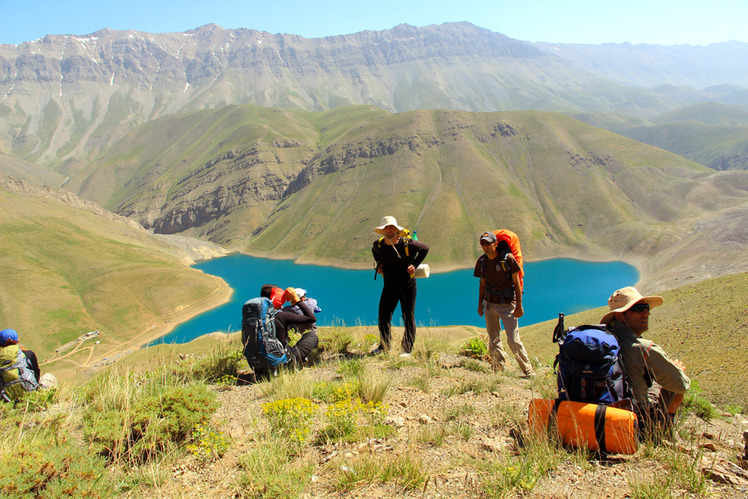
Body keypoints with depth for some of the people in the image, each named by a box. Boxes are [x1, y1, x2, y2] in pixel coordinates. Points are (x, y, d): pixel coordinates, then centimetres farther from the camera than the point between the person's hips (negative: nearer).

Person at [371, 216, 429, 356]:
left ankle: (407, 349, 12)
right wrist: (379, 265, 7)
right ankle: (384, 346, 22)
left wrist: (415, 265, -9)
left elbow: (425, 248, -1)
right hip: (389, 285, 4)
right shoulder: (378, 244, -3)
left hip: (407, 285, -3)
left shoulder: (407, 243, -15)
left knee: (409, 317, 1)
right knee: (383, 315, 5)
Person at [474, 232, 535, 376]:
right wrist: (480, 303, 14)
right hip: (490, 304, 5)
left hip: (507, 304, -5)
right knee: (493, 341, 8)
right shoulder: (482, 261, 3)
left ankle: (529, 370, 8)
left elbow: (517, 283, -8)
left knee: (513, 340, -7)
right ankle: (498, 370, 20)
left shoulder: (508, 258, -12)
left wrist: (519, 305, -10)